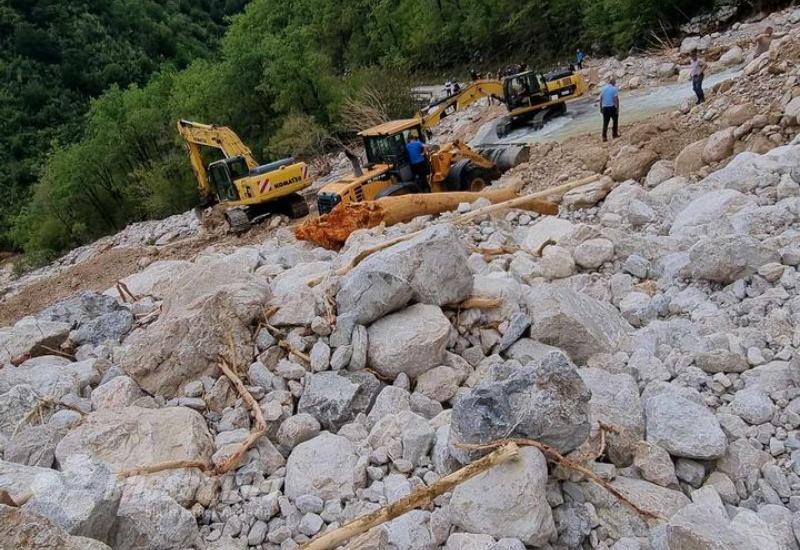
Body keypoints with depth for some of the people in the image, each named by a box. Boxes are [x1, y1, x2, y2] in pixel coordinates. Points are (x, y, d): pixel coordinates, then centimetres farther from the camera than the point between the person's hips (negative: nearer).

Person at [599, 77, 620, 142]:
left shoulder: (603, 88, 7)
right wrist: (617, 108, -10)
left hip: (604, 107, 4)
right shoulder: (614, 89, -9)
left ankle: (604, 137, -3)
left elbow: (600, 98, 10)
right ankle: (614, 134, 21)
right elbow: (616, 99, -14)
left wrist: (601, 108, 17)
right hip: (612, 107, -4)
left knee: (605, 122, 5)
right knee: (615, 120, 17)